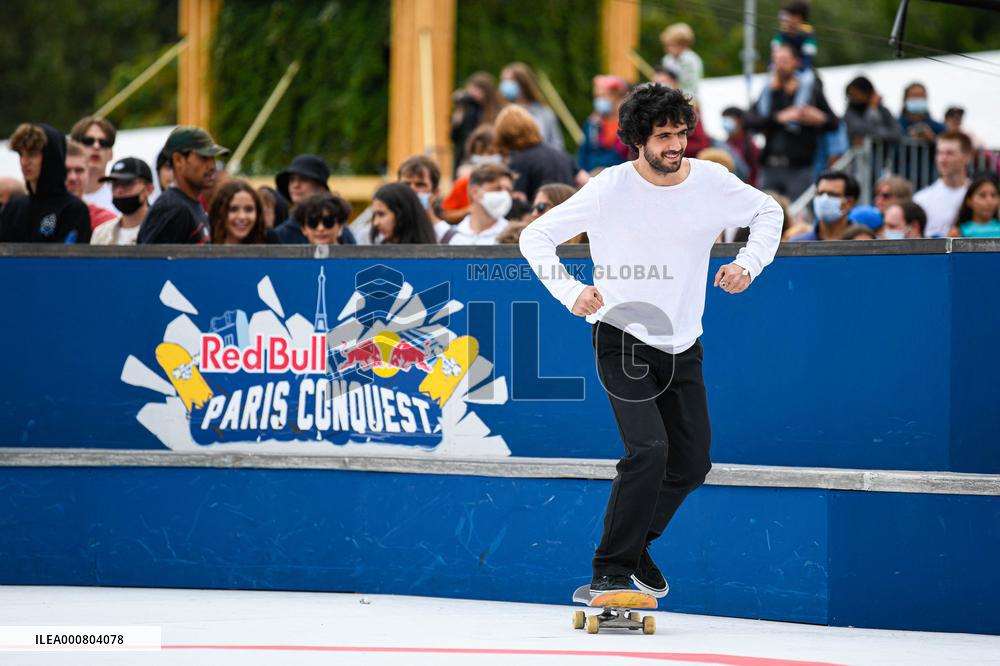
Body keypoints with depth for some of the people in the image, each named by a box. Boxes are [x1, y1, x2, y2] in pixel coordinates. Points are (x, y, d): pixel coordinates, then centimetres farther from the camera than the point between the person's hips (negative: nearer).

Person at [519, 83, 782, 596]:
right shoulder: (610, 189, -16)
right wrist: (571, 292, -23)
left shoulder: (711, 181, -6)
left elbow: (768, 212, 14)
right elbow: (536, 237, -9)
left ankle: (635, 542, 33)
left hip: (682, 344, 5)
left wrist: (749, 264, -4)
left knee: (692, 464, 9)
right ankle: (611, 571, -14)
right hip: (623, 337, -5)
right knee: (649, 449, -22)